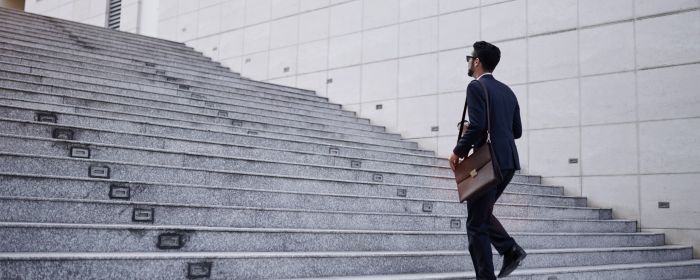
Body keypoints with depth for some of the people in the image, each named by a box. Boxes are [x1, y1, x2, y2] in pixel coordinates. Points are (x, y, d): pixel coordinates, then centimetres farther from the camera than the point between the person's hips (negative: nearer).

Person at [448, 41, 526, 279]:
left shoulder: (476, 87, -9)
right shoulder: (507, 91, 16)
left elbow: (477, 126, -19)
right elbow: (517, 131, 16)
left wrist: (458, 151, -8)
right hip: (508, 162, 9)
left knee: (476, 224, 0)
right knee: (483, 213, 23)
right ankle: (510, 249, 7)